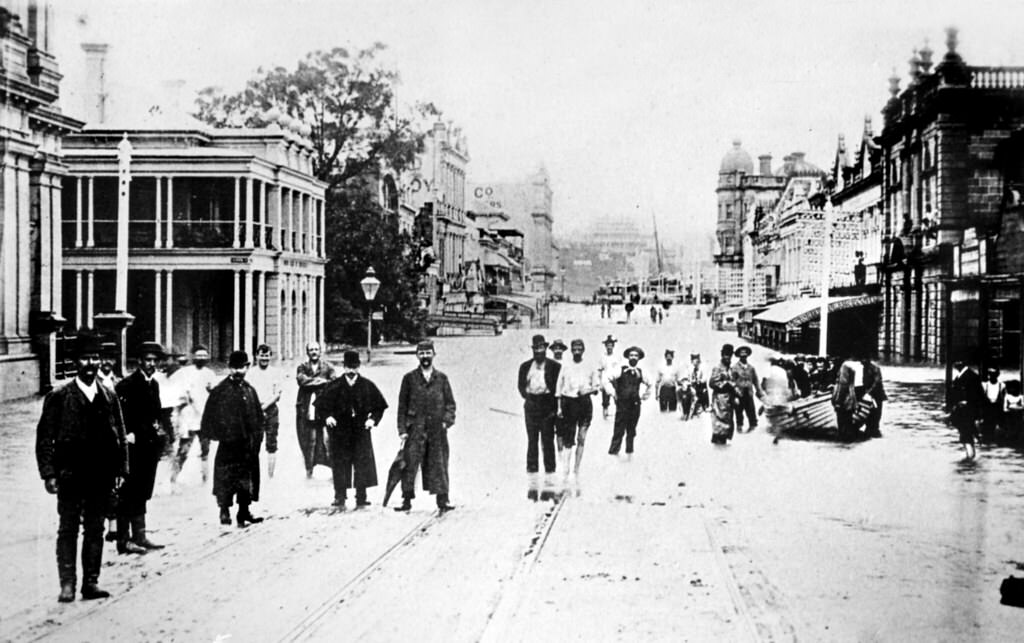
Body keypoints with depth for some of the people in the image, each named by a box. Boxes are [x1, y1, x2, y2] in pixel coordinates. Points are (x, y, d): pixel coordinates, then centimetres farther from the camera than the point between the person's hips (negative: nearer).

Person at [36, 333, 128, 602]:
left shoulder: (109, 397, 9)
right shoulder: (59, 397, -2)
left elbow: (120, 436, 12)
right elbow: (45, 438, -3)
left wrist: (121, 469, 5)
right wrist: (48, 473, -9)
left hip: (101, 476, 4)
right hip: (70, 476, -3)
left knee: (95, 529, 8)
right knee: (68, 529, -1)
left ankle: (91, 582, 14)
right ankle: (67, 584, 3)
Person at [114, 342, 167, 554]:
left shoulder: (154, 384, 14)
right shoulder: (128, 384, -12)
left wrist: (157, 429, 9)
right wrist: (127, 434, -18)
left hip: (149, 445, 8)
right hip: (134, 444, -8)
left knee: (142, 493, 12)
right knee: (128, 494, -4)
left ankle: (140, 536, 18)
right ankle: (123, 539, 0)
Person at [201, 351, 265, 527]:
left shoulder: (249, 390, 10)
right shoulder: (219, 390, -4)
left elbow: (258, 416, 14)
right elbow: (209, 417, -2)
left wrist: (255, 436, 5)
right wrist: (218, 435, -8)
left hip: (247, 443, 4)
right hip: (228, 443, -4)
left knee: (247, 478, 9)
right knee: (225, 478, -3)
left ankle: (244, 512, 18)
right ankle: (224, 511, 7)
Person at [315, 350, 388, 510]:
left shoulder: (367, 386, 4)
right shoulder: (334, 386, 1)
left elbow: (380, 406, 13)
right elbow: (320, 404, 8)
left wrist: (373, 419, -1)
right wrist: (326, 417, -8)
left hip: (361, 431, 0)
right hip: (340, 432, 0)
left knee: (363, 464, -3)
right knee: (340, 464, 0)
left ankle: (361, 499, 2)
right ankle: (340, 499, 7)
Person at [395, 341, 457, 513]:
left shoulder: (441, 378, 10)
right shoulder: (409, 378, 7)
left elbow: (450, 403, 11)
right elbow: (402, 405, 6)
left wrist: (447, 420, -5)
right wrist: (402, 429, 0)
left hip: (437, 429, 1)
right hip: (415, 429, -1)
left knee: (439, 464, 2)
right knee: (409, 463, -5)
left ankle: (442, 500, 7)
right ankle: (407, 499, 3)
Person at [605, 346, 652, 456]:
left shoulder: (640, 373, 8)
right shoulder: (621, 370, -3)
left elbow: (648, 384, 26)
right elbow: (607, 380, -2)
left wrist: (645, 395, 16)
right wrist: (612, 392, -6)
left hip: (635, 405, 4)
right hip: (622, 404, -4)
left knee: (631, 431, 9)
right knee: (619, 431, -6)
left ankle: (629, 452, 18)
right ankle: (613, 451, -3)